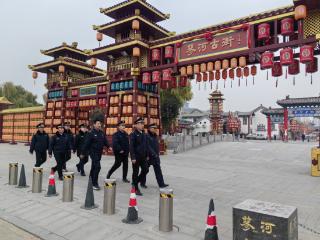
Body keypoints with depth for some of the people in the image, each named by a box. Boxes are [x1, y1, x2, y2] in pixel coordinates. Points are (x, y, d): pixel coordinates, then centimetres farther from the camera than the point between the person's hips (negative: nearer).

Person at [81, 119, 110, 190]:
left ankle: (91, 181, 32)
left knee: (94, 167, 18)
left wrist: (108, 146, -5)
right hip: (93, 152, -6)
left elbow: (105, 141, 11)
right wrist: (83, 153, -9)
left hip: (99, 152, 6)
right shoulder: (91, 133, -11)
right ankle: (94, 183, -5)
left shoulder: (102, 133, 8)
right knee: (97, 167, -14)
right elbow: (86, 144, -11)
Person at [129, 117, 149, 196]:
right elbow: (131, 147, -14)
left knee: (145, 170, 5)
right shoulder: (133, 134, -9)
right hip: (136, 157, -7)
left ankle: (135, 182, 26)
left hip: (143, 156, 7)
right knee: (136, 172, 3)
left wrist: (147, 155, 13)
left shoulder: (144, 134, 11)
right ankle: (136, 189, 16)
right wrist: (133, 157, -19)